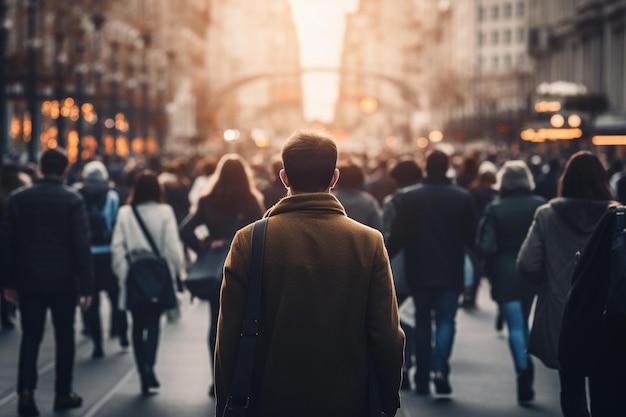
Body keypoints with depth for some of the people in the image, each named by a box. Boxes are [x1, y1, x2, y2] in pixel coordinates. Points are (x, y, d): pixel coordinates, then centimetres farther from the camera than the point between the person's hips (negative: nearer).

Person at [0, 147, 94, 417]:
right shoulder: (72, 199, -7)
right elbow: (81, 245, -10)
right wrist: (86, 285, -7)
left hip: (29, 280, 2)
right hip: (63, 280, -2)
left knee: (30, 337, 5)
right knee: (64, 336, 11)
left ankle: (26, 392, -10)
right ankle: (63, 393, 16)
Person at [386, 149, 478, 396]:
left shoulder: (408, 198, -4)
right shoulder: (463, 198, -3)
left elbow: (396, 237, -5)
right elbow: (472, 237, 0)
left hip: (419, 272, 1)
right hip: (451, 273, -1)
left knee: (423, 322, 10)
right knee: (445, 320, 4)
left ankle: (422, 379, 12)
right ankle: (440, 367, -18)